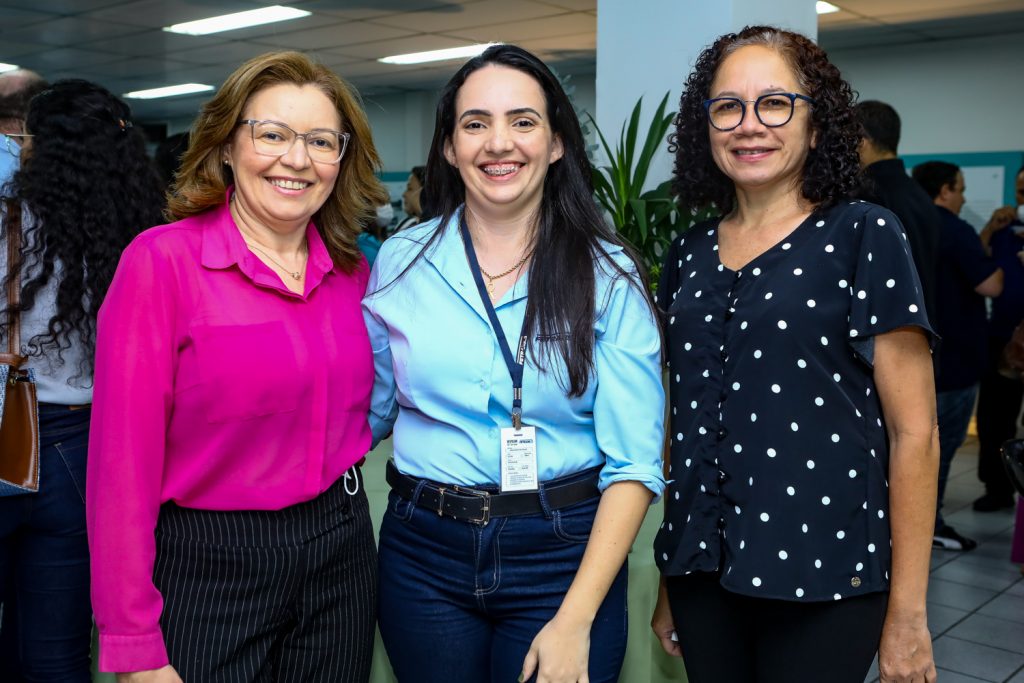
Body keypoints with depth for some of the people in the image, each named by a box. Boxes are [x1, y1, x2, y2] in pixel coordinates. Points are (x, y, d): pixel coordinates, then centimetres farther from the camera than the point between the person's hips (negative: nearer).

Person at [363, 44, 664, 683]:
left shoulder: (608, 275, -7)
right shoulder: (401, 262, 0)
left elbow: (634, 464, -10)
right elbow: (365, 411, 10)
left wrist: (576, 620, -16)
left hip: (566, 557, -2)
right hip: (424, 555, 2)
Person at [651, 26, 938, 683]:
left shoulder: (863, 236, -6)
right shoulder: (688, 256, 7)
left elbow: (914, 433, -8)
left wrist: (907, 614, -10)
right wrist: (669, 582, 12)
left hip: (820, 578, -4)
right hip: (701, 569, 5)